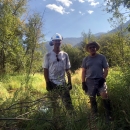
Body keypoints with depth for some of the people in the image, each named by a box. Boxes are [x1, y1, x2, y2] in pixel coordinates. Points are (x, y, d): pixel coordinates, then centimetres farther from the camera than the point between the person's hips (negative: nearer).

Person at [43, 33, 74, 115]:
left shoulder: (65, 55, 5)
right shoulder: (48, 55, -1)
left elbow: (68, 70, 9)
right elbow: (45, 70, 0)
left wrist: (70, 82, 5)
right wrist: (47, 83, -8)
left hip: (63, 83, 1)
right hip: (53, 84, -1)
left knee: (68, 103, 0)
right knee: (54, 104, 8)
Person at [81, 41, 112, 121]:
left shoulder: (102, 57, 2)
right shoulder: (86, 59, 5)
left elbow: (106, 69, 2)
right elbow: (83, 71, 6)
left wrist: (103, 79, -11)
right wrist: (83, 82, 0)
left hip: (100, 80, -1)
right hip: (90, 81, 2)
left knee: (105, 96, -14)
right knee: (92, 98, 8)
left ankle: (109, 114, -1)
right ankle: (95, 114, 23)